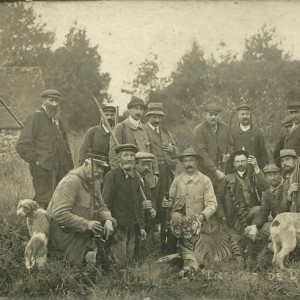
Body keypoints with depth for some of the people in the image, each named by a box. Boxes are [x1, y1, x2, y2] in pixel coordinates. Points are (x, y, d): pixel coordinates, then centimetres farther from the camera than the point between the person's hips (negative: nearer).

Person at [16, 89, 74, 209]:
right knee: (44, 201, -9)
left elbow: (64, 144, 26)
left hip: (61, 169, 8)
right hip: (43, 169, -8)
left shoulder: (57, 120, 18)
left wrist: (70, 167, 15)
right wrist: (36, 161, -14)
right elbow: (21, 145, -11)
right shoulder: (35, 118, -6)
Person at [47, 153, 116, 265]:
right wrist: (86, 224, -33)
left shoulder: (91, 182, 8)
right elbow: (59, 214, -31)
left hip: (81, 231, 9)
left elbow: (101, 207, 11)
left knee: (111, 222, 0)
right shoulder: (71, 182, -23)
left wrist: (107, 220, -13)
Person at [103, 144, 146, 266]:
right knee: (118, 264, -8)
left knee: (129, 262, 10)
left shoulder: (134, 178, 16)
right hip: (118, 228, -7)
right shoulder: (112, 175, -9)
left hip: (132, 228, 7)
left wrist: (141, 227, 15)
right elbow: (106, 203, -13)